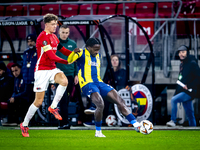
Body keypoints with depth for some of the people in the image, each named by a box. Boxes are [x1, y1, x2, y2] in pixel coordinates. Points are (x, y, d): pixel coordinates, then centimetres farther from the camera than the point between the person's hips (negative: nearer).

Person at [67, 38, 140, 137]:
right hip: (87, 84, -7)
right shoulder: (82, 54, -3)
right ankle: (98, 132, -11)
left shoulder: (98, 55, 20)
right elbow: (69, 60, -21)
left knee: (119, 101, -5)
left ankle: (135, 124, -4)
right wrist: (74, 53, -40)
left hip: (99, 83, 7)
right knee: (100, 105, -30)